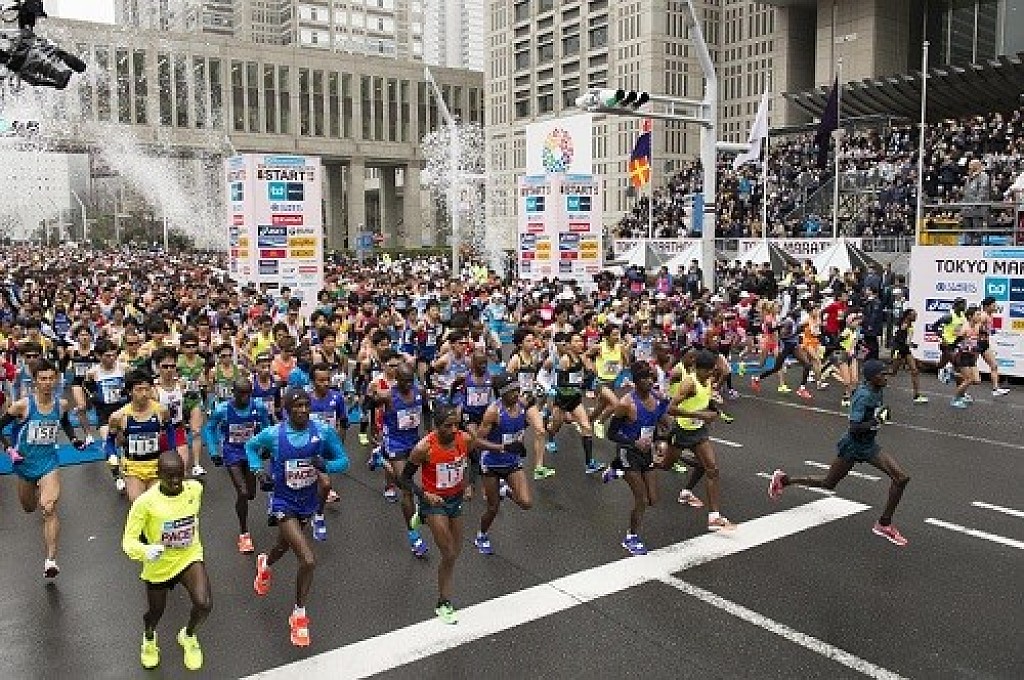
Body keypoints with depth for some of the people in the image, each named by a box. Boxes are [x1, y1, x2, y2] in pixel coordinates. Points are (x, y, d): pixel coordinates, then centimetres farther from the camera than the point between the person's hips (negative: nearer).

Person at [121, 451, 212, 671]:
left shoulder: (195, 488, -15)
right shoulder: (145, 502, -25)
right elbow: (129, 540, -21)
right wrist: (146, 551, -42)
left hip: (190, 556, 1)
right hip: (158, 564, -1)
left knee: (204, 604, -19)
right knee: (156, 612, 19)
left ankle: (189, 636, 18)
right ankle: (149, 638, 59)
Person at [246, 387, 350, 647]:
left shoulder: (323, 432, -13)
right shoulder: (273, 434, -15)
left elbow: (343, 461, -5)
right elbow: (251, 446, 6)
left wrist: (325, 464, -26)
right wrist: (259, 470, -10)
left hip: (307, 502, 4)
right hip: (284, 504, -4)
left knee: (286, 545, 29)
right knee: (308, 560, -16)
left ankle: (265, 563, 66)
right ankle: (299, 616, 7)